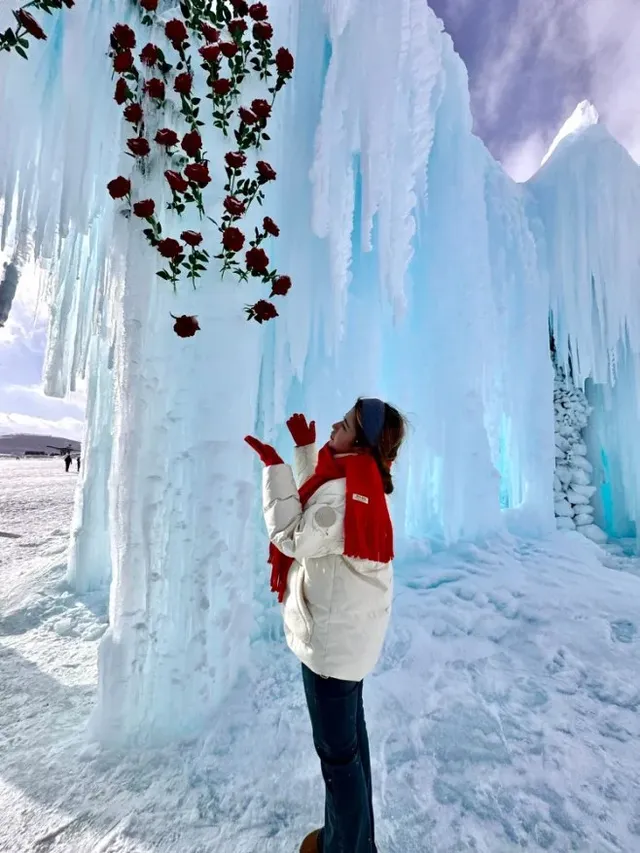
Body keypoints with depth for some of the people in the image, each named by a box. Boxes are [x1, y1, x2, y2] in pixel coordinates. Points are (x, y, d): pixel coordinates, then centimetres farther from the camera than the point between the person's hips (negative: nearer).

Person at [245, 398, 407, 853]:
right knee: (350, 733, 27)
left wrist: (275, 469, -22)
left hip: (332, 636, -10)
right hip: (350, 630, 10)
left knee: (337, 749, 13)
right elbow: (315, 503, 13)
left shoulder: (343, 491, -28)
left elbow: (291, 540, -23)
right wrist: (306, 449, 9)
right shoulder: (361, 482, 0)